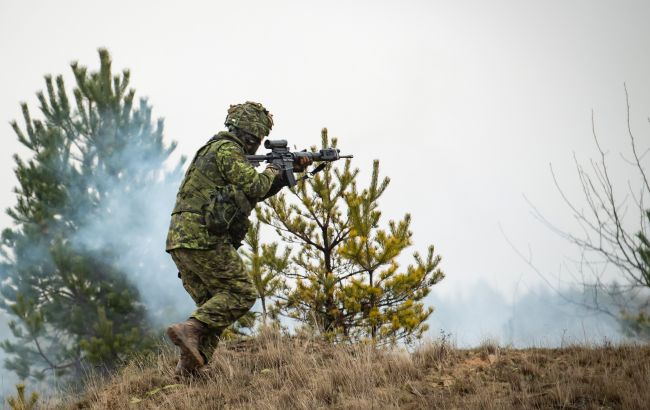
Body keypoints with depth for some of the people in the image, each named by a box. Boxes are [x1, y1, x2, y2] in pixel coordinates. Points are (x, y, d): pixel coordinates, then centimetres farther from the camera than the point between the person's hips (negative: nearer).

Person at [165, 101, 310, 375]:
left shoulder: (217, 149, 26)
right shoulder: (228, 150, -7)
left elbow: (258, 194, 29)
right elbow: (255, 187, -13)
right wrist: (272, 171, 8)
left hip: (180, 240, 10)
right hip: (203, 238, -10)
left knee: (212, 305, 12)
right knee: (241, 294, -6)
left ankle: (189, 366, 3)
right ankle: (189, 329, -20)